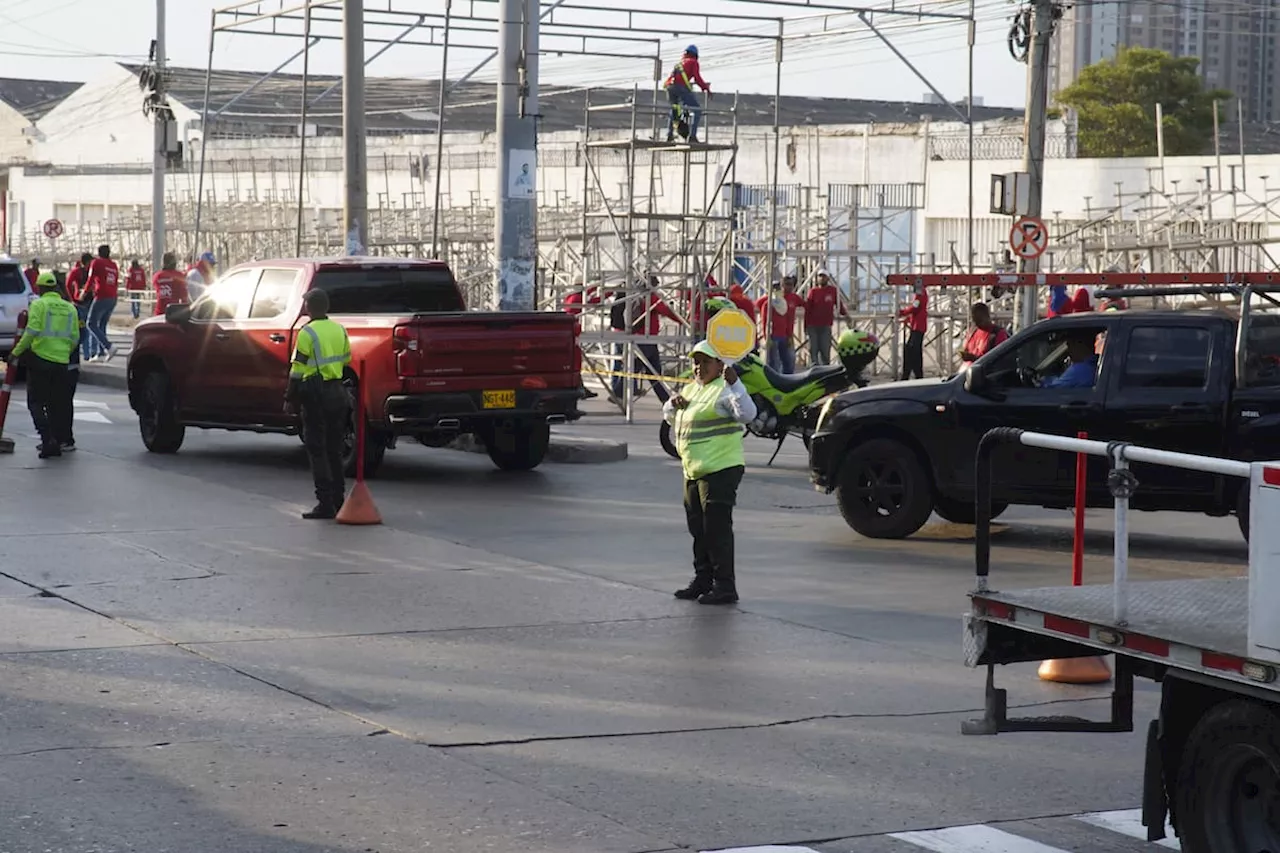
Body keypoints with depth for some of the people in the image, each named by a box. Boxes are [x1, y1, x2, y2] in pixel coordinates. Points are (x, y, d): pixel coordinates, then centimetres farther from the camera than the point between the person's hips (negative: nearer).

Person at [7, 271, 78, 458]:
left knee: (36, 402, -1)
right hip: (61, 362, 5)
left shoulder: (38, 305, -6)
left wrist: (16, 352, -6)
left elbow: (31, 332, -14)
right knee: (57, 404, 11)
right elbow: (74, 337, 9)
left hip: (40, 358, -5)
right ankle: (54, 443, 12)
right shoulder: (70, 308, 10)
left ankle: (48, 438, -17)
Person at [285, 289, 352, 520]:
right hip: (337, 392, 7)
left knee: (317, 450, -4)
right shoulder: (339, 330, 8)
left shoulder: (307, 333, -12)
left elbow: (298, 369, -12)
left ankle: (326, 503, -8)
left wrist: (290, 399, -7)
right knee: (334, 449, 15)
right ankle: (338, 499, 17)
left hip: (316, 394, -7)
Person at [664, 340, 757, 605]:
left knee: (717, 528, -9)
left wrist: (734, 384, -36)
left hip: (721, 470, -9)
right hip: (693, 472, 9)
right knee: (699, 529, 15)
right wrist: (674, 404, 6)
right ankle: (702, 580, 26)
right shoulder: (691, 389, 17)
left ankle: (725, 585, -5)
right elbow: (669, 417, 29)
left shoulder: (724, 390, -10)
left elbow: (747, 414, -26)